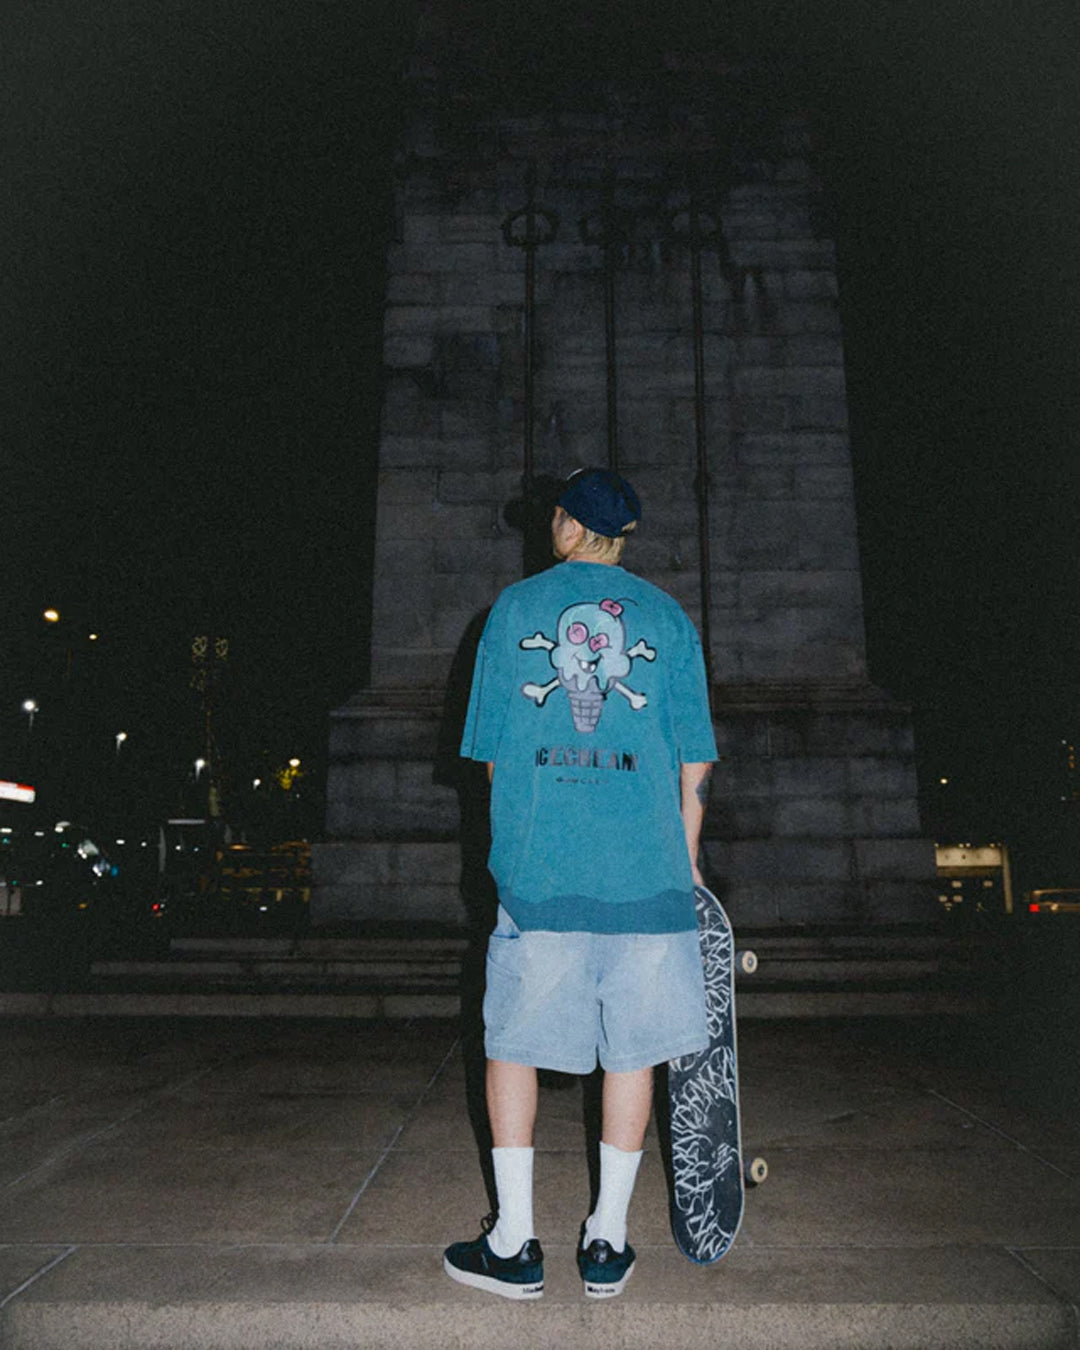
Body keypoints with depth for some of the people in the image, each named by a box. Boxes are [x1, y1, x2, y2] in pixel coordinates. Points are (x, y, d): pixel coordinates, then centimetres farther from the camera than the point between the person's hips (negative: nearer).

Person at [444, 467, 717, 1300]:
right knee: (631, 1046, 10)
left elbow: (492, 748, 5)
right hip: (646, 867, 1)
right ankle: (608, 1243, 20)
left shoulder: (516, 605, 6)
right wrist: (686, 856, 14)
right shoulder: (668, 616, 7)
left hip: (538, 865, -1)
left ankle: (514, 1245, 17)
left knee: (514, 1041, 11)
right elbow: (693, 760, 4)